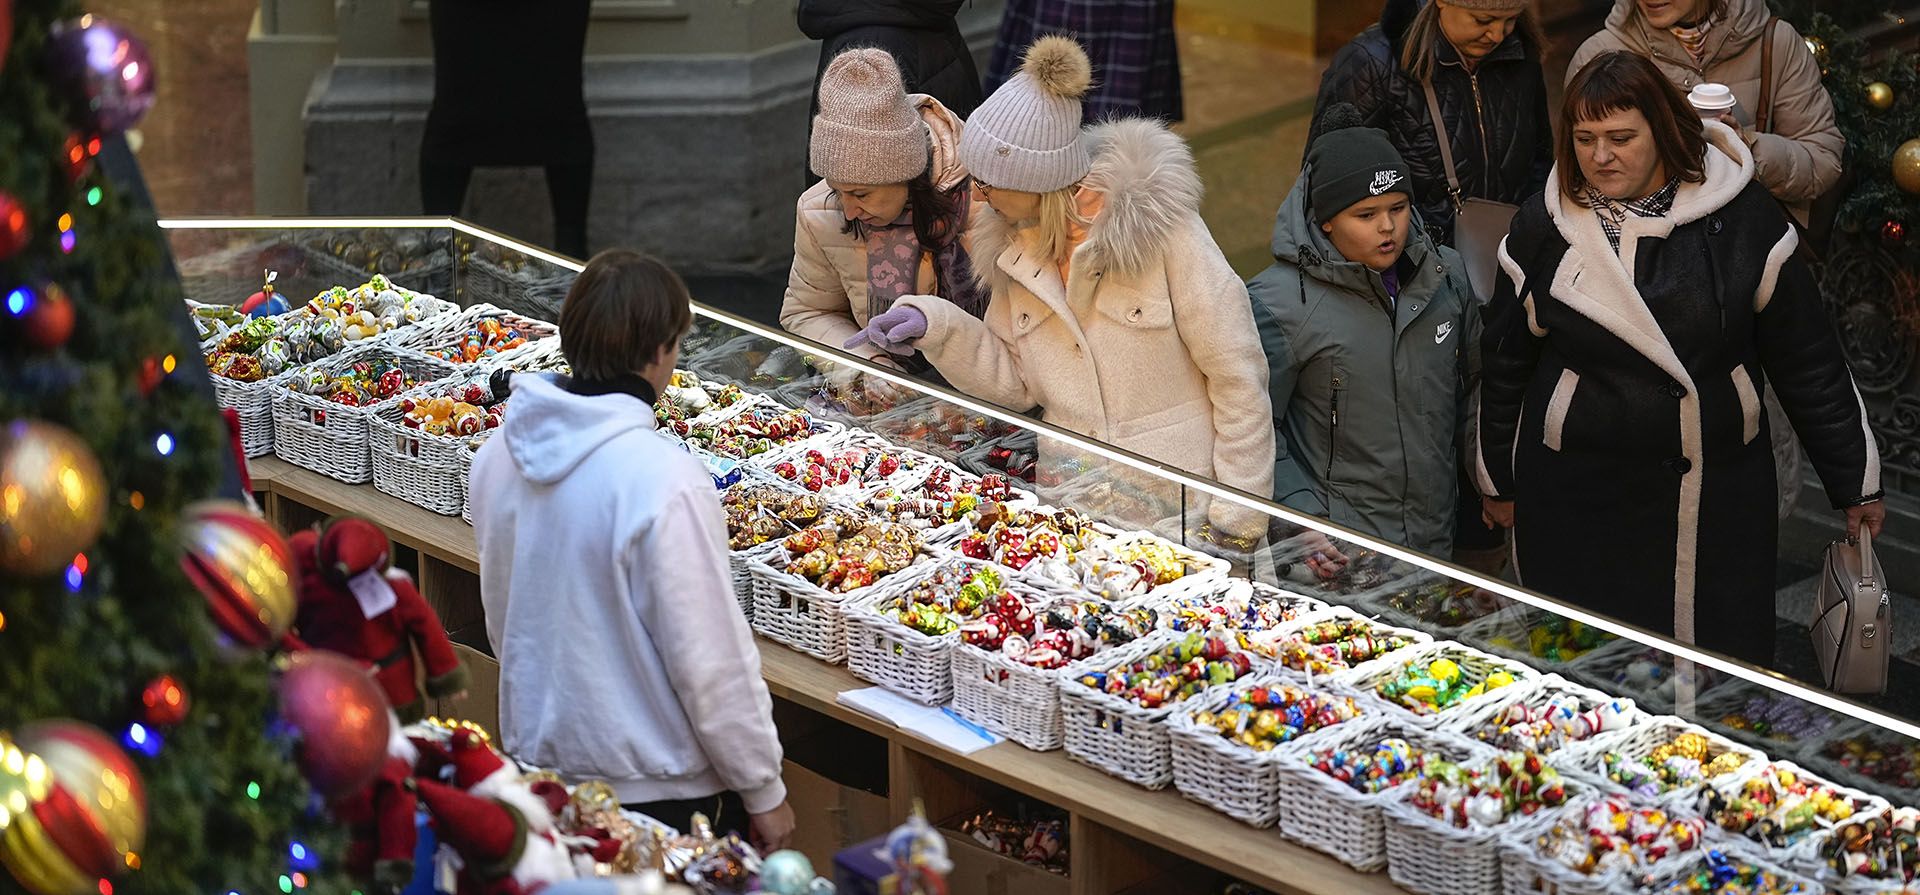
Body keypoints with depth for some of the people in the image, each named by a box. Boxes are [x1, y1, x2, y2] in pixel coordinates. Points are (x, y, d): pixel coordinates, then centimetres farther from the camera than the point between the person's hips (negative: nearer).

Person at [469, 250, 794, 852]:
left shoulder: (498, 456, -3)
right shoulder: (665, 482, -25)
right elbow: (709, 661, -20)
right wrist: (765, 791, -8)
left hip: (537, 752, 7)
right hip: (659, 787, -7)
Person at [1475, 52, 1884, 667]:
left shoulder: (1742, 217, -4)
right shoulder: (1543, 228, -1)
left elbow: (1808, 361, 2)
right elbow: (1504, 363, 11)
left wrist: (1854, 479, 7)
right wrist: (1499, 481, 19)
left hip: (1721, 494, 0)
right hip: (1575, 495, 0)